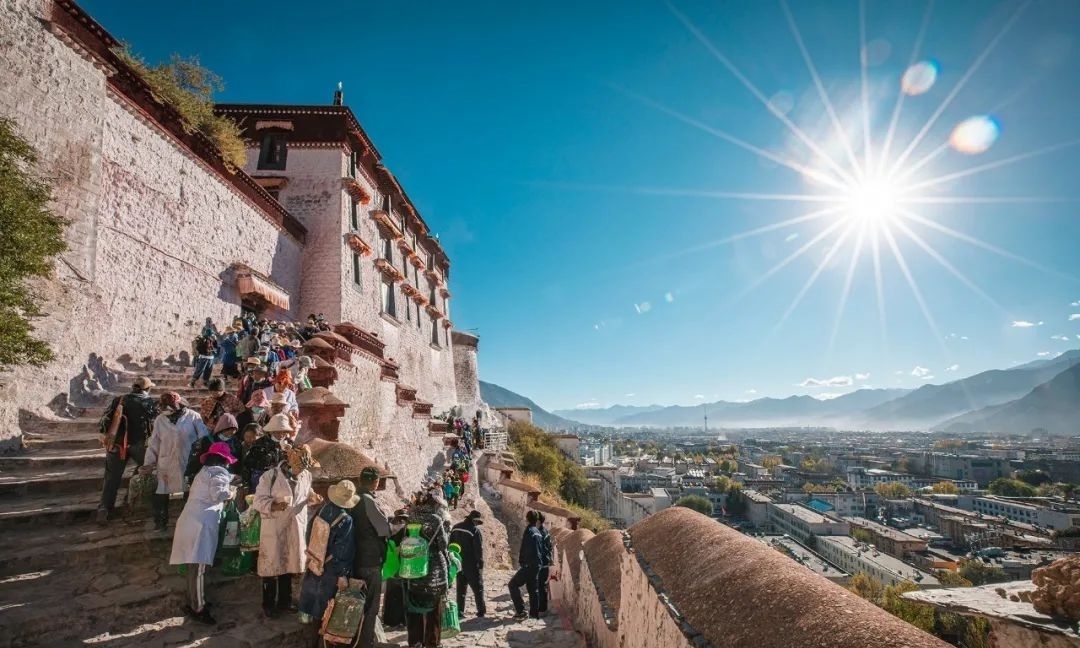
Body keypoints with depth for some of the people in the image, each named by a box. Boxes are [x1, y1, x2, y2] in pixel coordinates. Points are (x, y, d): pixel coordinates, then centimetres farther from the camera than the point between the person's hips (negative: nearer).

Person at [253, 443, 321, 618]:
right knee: (271, 566, 6)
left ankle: (285, 601, 32)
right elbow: (258, 501, -14)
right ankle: (268, 604, 25)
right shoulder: (270, 476, -15)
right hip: (273, 528, -4)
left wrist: (312, 499, -7)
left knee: (289, 565, 16)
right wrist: (274, 505, -33)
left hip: (296, 529, 5)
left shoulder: (306, 476, 1)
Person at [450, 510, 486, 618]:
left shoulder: (455, 528, 6)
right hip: (472, 565, -6)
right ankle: (481, 611, 10)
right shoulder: (476, 530, -17)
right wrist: (480, 563, -7)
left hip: (458, 563, 6)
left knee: (461, 587, 14)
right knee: (478, 587, 7)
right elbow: (479, 549, -16)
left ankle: (460, 611, 13)